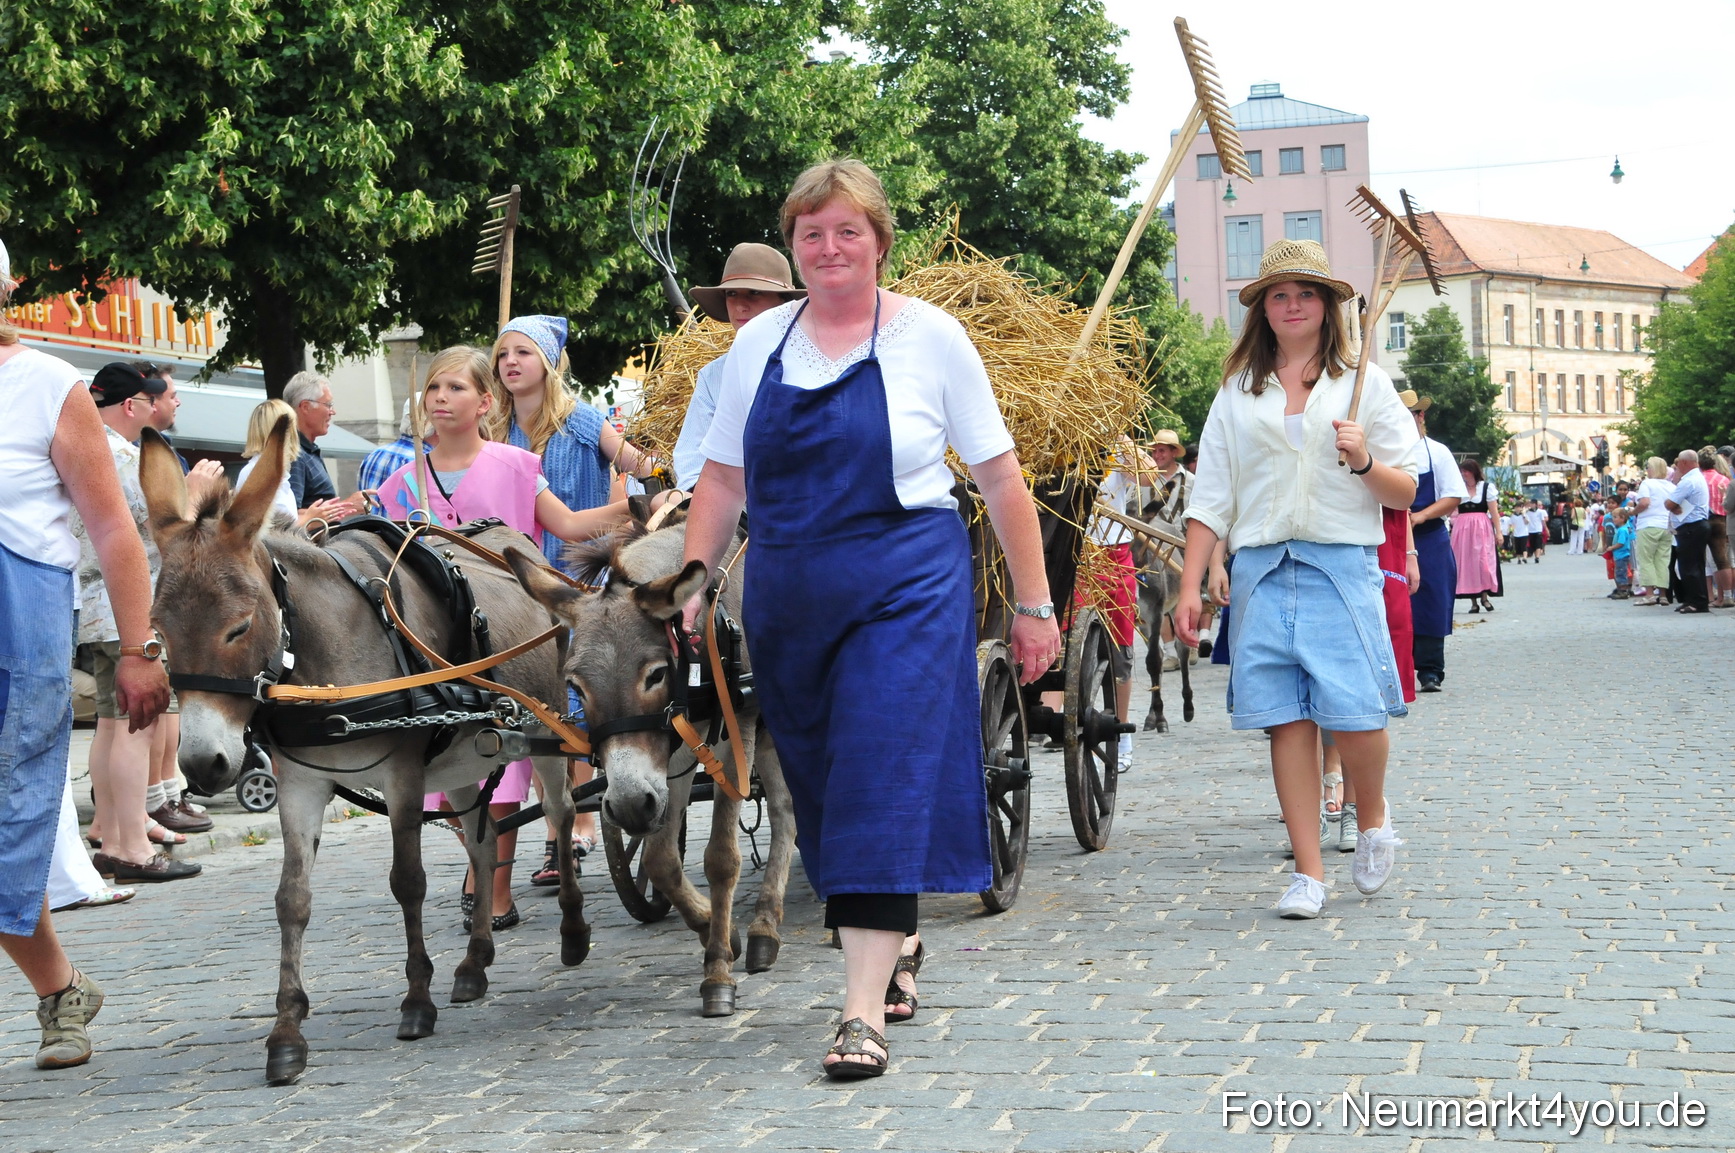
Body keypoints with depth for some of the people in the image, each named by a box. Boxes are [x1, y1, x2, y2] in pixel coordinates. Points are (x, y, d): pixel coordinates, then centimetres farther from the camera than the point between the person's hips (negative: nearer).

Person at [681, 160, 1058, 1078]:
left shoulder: (929, 337, -2)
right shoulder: (759, 344, 9)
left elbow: (999, 476, 0)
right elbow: (723, 479, 14)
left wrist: (1033, 604, -1)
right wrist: (692, 586, 4)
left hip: (906, 590, -4)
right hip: (787, 602, 5)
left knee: (882, 789, -12)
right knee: (822, 787, 12)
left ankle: (865, 1009, -12)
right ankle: (897, 941, 35)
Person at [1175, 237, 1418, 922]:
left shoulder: (1364, 383, 9)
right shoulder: (1237, 392, 14)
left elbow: (1405, 494, 8)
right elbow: (1211, 497, 12)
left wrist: (1364, 461, -13)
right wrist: (1190, 587, 4)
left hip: (1342, 564, -2)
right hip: (1262, 569, 2)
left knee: (1355, 714, -11)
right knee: (1287, 719, -1)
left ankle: (1372, 817, 19)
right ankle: (1308, 872, 6)